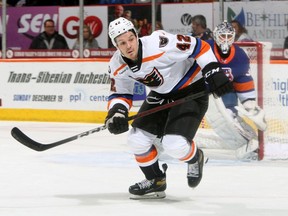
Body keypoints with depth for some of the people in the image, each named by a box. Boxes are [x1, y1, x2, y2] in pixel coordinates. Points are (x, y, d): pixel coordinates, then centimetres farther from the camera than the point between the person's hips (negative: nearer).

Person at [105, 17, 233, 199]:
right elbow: (120, 93, 2)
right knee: (137, 139, -2)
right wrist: (116, 111, -19)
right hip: (162, 94, 7)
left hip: (192, 90, -7)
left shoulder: (158, 44, -32)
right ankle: (155, 182, 22)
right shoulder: (117, 65, -11)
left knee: (174, 145, -21)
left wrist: (213, 71, -29)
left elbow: (198, 46, -25)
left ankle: (195, 158, 16)